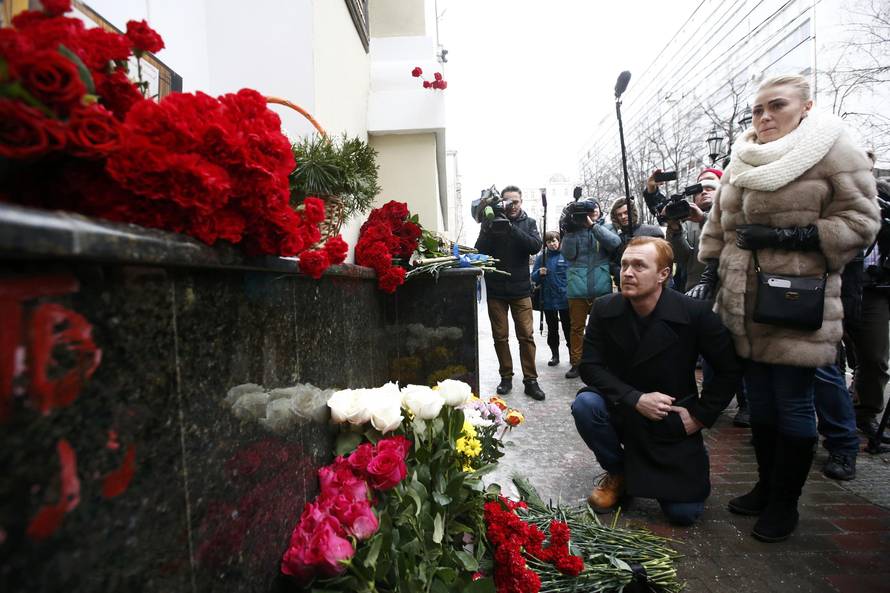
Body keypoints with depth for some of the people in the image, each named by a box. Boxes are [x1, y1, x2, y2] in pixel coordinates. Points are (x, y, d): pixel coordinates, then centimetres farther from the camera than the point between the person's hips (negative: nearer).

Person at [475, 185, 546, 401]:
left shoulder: (528, 223, 6)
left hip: (520, 289, 0)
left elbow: (536, 246, -12)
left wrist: (511, 227, -19)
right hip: (496, 289, 0)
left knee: (526, 336, 0)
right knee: (500, 336, 6)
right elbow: (480, 251, -6)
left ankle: (530, 380, 8)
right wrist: (492, 226, -18)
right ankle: (506, 377, 19)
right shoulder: (490, 222, 4)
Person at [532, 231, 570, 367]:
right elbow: (533, 278, 4)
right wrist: (539, 273, -17)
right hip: (548, 299, 2)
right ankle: (554, 354, 22)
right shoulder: (541, 257, 3)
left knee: (568, 327, 8)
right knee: (552, 328, 11)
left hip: (564, 298, -2)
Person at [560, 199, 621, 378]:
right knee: (577, 327, 8)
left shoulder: (605, 228, 9)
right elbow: (568, 253, -5)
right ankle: (576, 363, 19)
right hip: (577, 288, 0)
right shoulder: (574, 230, 8)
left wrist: (592, 225, -14)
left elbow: (615, 244, -12)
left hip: (601, 287, 0)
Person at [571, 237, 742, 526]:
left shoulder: (695, 313, -17)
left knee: (683, 513, -6)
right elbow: (590, 366, -13)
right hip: (623, 411, 1)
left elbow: (729, 369, -6)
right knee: (585, 404, -30)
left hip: (674, 421, -1)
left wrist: (700, 414, -9)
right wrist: (635, 399, -24)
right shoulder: (604, 309, -12)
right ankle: (617, 472, 0)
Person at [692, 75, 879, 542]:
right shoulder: (743, 161, 13)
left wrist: (789, 237, -17)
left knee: (792, 403, 3)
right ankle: (766, 487, 32)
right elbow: (718, 224, 17)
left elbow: (860, 221, -7)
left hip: (796, 306, -5)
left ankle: (784, 503, 21)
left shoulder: (834, 152, -4)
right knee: (759, 398, 15)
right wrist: (708, 274, 9)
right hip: (743, 305, 6)